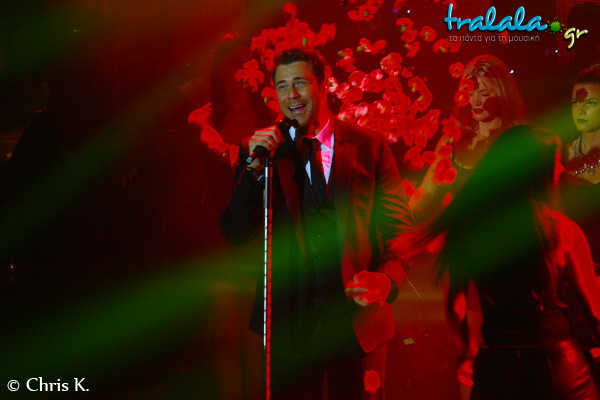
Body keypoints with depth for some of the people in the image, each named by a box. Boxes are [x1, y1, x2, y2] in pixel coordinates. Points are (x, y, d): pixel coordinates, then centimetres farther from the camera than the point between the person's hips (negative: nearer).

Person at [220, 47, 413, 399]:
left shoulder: (371, 147, 2)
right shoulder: (265, 150, 3)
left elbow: (398, 227, 2)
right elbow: (237, 235, -3)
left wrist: (387, 279, -17)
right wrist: (254, 169, -16)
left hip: (357, 317, 0)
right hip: (290, 320, 0)